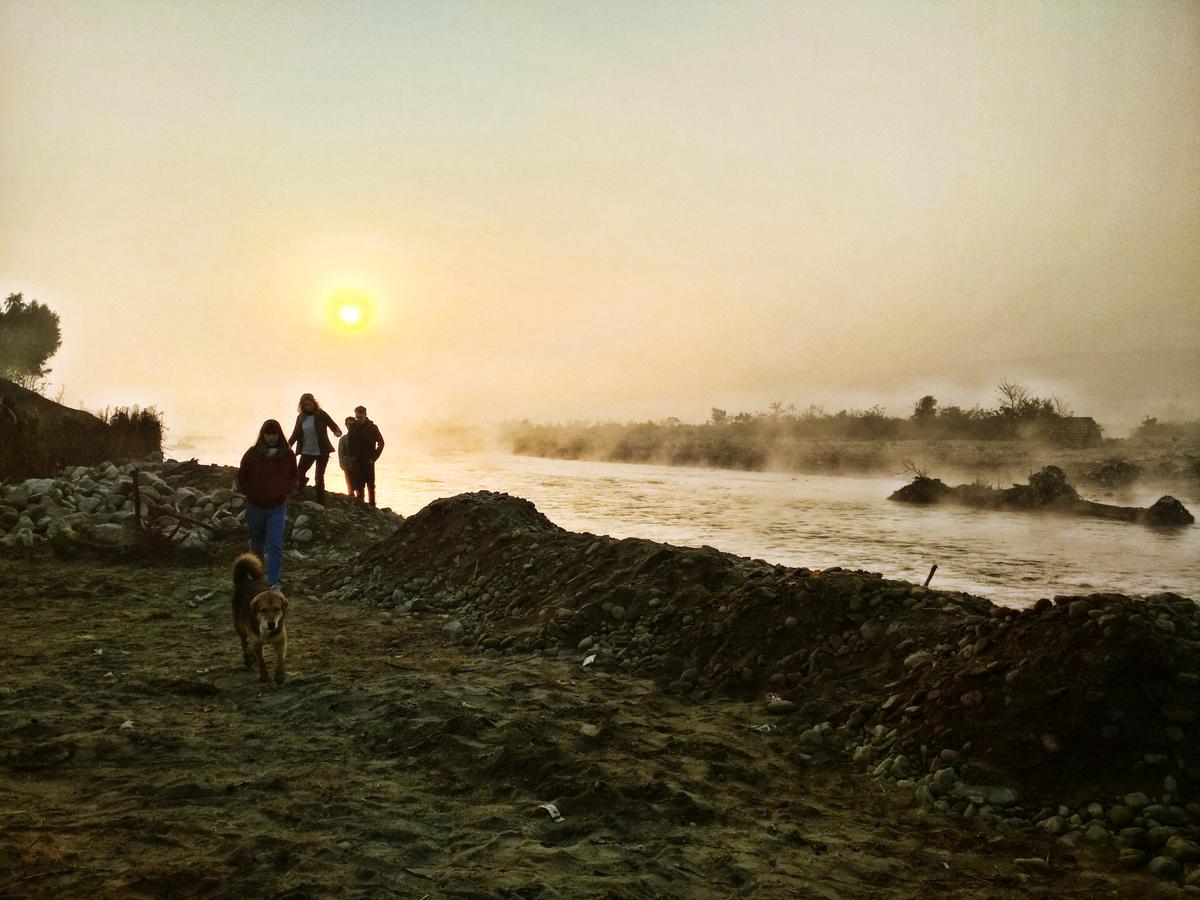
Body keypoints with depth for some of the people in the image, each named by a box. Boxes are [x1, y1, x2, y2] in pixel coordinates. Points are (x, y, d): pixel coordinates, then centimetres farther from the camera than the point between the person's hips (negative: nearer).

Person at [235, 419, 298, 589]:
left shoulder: (288, 454, -4)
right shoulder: (252, 454, -7)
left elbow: (295, 476, 9)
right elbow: (241, 476, 5)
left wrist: (286, 490, -5)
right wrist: (249, 492, -4)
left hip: (277, 508, -1)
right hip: (255, 507, 1)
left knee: (275, 545, -12)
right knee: (257, 543, 17)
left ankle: (273, 583, -11)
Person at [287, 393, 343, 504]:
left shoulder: (321, 414, -8)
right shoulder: (301, 417, 3)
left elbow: (333, 425, -12)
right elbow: (296, 433, 4)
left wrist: (337, 432, -34)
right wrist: (289, 444, -11)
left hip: (322, 451, -3)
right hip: (307, 451, 3)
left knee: (319, 477, 3)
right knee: (299, 473, -2)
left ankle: (320, 502, 13)